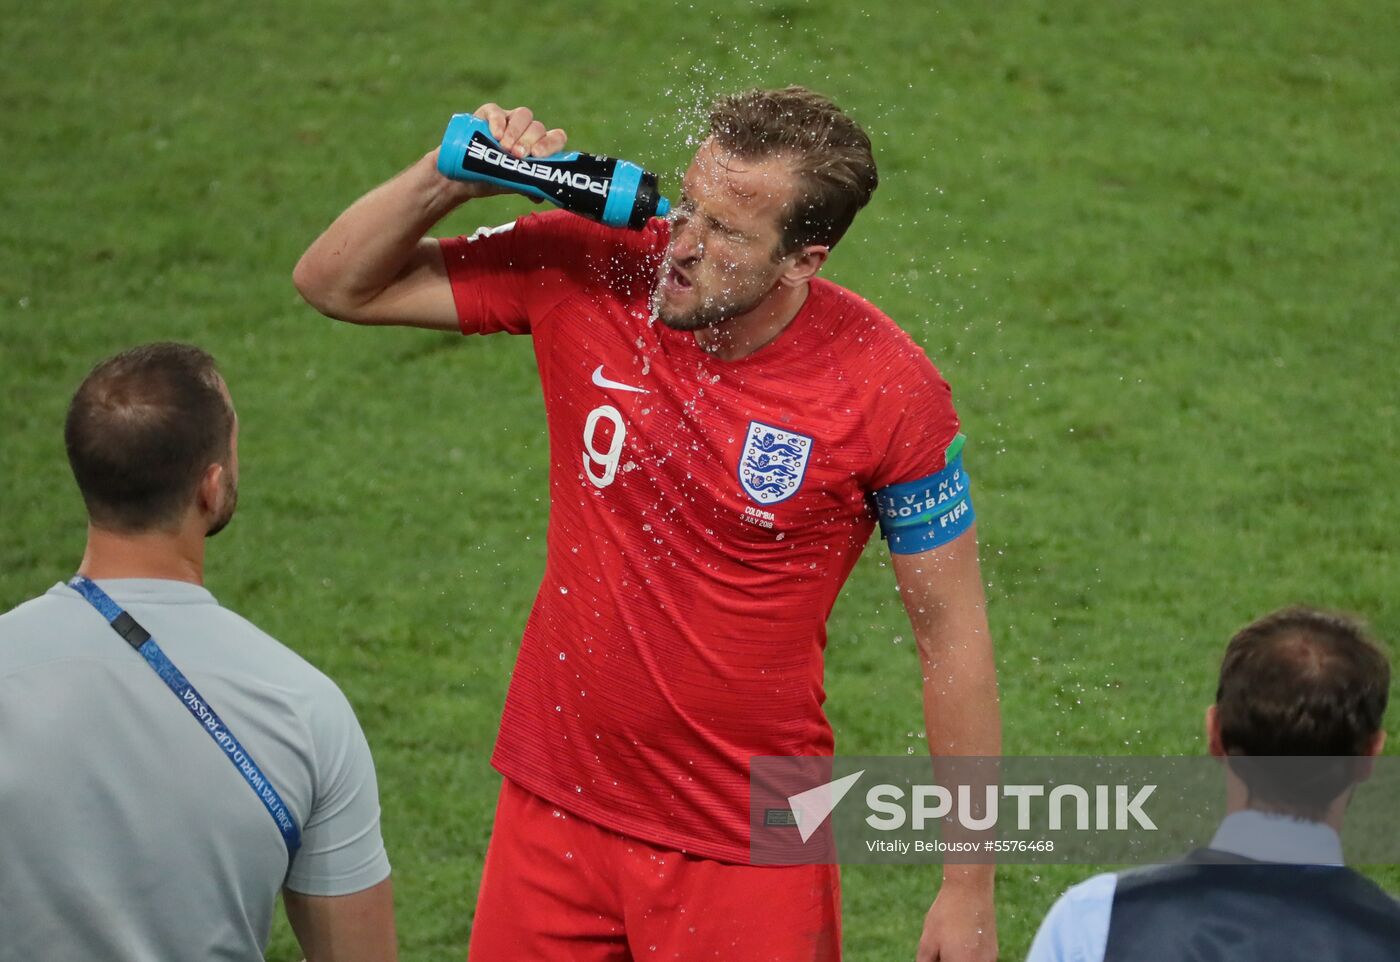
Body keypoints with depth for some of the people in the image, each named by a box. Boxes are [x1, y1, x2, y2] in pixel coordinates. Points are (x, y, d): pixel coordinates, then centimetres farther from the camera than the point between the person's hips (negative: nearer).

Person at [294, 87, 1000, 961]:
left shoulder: (890, 390, -16)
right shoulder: (589, 268, -9)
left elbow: (953, 633, -7)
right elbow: (336, 284, 2)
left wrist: (970, 890, -4)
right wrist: (449, 181, -18)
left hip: (748, 849, -3)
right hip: (555, 813, 3)